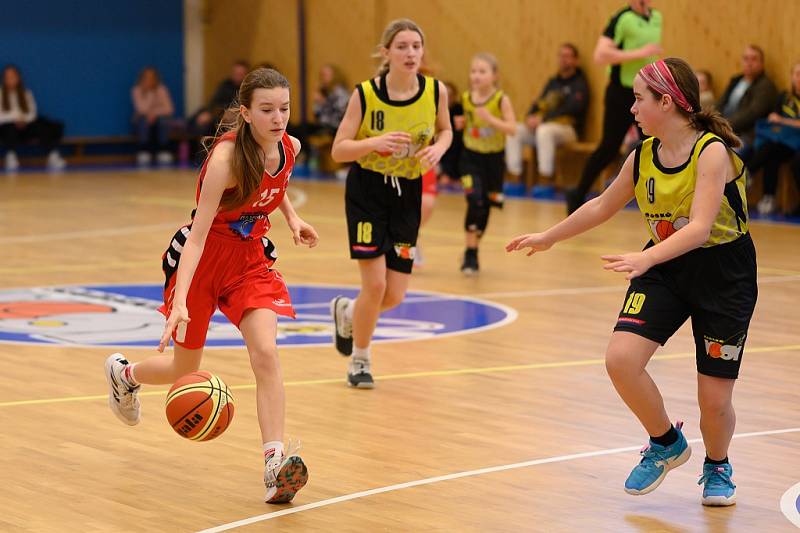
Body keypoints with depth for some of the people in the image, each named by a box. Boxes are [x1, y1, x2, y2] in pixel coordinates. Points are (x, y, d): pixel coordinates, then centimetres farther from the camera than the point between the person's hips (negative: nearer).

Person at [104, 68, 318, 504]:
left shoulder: (290, 147, -10)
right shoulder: (226, 157, -29)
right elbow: (198, 234, -33)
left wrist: (292, 217, 2)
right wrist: (180, 302, -42)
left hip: (250, 257, 4)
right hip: (202, 258, -4)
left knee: (265, 353, -19)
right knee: (184, 368, 13)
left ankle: (275, 463, -23)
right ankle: (124, 373, 47)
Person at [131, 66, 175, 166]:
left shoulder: (161, 89, -7)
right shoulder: (137, 90, -11)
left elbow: (169, 109, -14)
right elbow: (142, 109, -23)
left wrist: (155, 112, -28)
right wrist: (150, 93, -26)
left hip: (158, 118, 1)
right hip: (142, 120, -1)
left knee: (163, 120, -33)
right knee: (144, 120, -35)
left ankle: (163, 152, -22)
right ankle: (143, 152, -25)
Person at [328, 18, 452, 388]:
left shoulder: (435, 91, -9)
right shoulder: (365, 94, -16)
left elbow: (445, 130, 10)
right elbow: (338, 150, -12)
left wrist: (438, 148, -13)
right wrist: (375, 142, -30)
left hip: (407, 195, 3)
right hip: (367, 193, -3)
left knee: (394, 296, 1)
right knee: (375, 284, -11)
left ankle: (346, 312, 36)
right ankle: (360, 359, 16)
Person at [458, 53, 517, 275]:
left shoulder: (501, 99, -12)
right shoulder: (466, 98, -1)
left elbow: (512, 128, -20)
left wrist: (491, 119, -31)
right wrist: (461, 123, 1)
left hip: (494, 157, -1)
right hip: (471, 156, 1)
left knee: (486, 206, 10)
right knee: (475, 202, -18)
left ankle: (473, 251, 30)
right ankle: (470, 255, -9)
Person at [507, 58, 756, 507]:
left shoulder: (713, 151, -21)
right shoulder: (643, 156, -2)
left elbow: (699, 228, -32)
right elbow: (603, 206, 16)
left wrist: (647, 258, -46)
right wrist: (550, 237, 23)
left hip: (722, 274, -5)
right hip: (665, 268, 5)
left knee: (715, 401, -3)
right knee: (621, 359, -17)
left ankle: (718, 467, 32)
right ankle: (667, 444, 10)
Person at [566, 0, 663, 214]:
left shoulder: (657, 17, 6)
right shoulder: (622, 19, -16)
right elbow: (600, 55, -25)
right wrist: (640, 53, -24)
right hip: (622, 94, -6)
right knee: (609, 149, 1)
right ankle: (578, 195, 18)